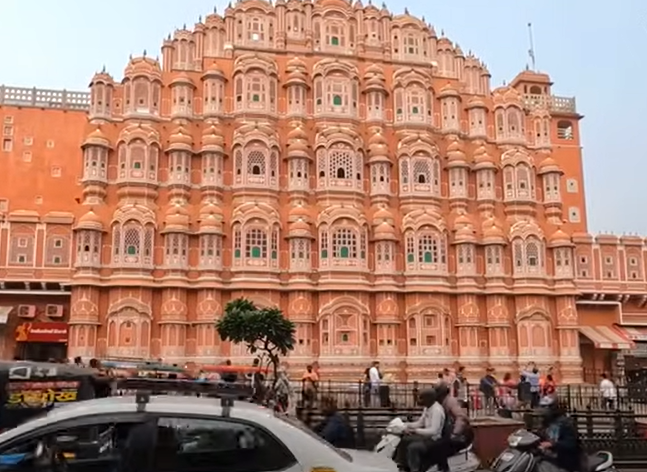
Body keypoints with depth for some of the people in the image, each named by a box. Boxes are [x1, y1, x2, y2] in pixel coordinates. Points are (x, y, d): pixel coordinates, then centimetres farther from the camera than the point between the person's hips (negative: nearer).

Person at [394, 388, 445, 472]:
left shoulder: (437, 410, -24)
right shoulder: (427, 408, 7)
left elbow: (433, 431, -31)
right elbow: (420, 423, 17)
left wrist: (414, 431, -30)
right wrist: (406, 425, 2)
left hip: (434, 440, -10)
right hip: (427, 436, 11)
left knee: (412, 447, -29)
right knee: (405, 440, 11)